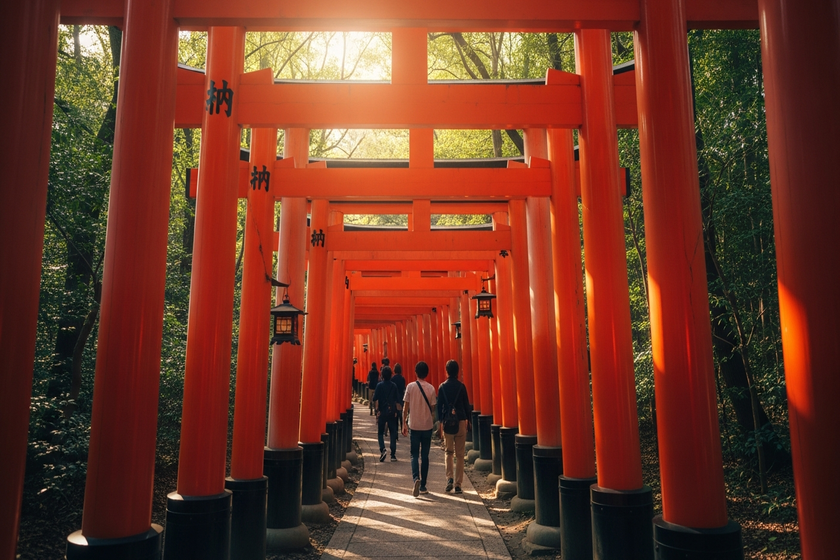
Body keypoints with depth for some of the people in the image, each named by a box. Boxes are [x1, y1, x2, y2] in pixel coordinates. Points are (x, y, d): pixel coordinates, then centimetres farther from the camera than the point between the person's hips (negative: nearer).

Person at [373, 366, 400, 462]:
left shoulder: (380, 385, -6)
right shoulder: (394, 386, 2)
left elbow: (375, 399, -10)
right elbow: (397, 400, 5)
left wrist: (376, 410, -3)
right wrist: (397, 411, 13)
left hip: (382, 412, -2)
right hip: (391, 412, 2)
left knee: (380, 432, 10)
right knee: (393, 433, 8)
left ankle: (382, 450, -11)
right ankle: (393, 455, 6)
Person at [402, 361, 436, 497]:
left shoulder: (410, 387, -6)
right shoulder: (431, 388, -4)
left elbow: (405, 407, -3)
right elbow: (432, 408, 0)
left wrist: (404, 424, 4)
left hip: (414, 425, -1)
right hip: (427, 426, 1)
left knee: (414, 455, 7)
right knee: (425, 456, 11)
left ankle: (416, 478, -16)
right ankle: (423, 486, 15)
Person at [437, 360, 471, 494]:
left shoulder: (442, 387, -2)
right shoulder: (461, 386, -5)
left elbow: (439, 405, 1)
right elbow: (466, 404, 1)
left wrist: (440, 421, 10)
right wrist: (468, 420, 12)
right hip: (460, 421, -1)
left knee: (449, 452, 15)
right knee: (459, 454, 6)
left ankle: (449, 478, -3)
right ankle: (458, 484, 6)